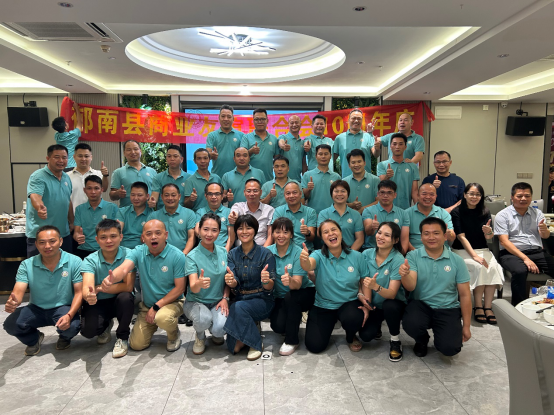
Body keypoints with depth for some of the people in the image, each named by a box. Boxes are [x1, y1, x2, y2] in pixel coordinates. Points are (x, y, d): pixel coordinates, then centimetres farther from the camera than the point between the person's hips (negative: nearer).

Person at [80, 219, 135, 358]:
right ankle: (106, 325, 17)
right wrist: (89, 295, -53)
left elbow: (128, 286, -23)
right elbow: (86, 287, -29)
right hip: (98, 303, 1)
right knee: (87, 330, -25)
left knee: (126, 297, -34)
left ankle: (122, 337, -7)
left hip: (120, 301, -1)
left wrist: (99, 288, -20)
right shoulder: (90, 260, -12)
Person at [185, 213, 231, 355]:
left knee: (220, 328, -26)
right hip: (196, 301, -2)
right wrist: (199, 283, -47)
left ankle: (216, 334, 14)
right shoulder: (192, 256, -13)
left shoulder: (223, 252, 0)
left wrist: (225, 298, -6)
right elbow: (193, 288, -23)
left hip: (217, 302, 3)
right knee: (204, 319, -35)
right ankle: (200, 337, 3)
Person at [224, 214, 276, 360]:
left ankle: (256, 344, -11)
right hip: (240, 299, 3)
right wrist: (231, 281, -33)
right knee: (234, 347, -21)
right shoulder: (232, 254, 2)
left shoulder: (265, 253, -9)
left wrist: (267, 280, -35)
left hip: (261, 300, -2)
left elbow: (269, 288, -10)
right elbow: (234, 284, -7)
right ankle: (253, 329, 11)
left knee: (239, 307, -35)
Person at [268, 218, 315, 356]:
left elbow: (297, 284, -24)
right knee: (278, 326, -23)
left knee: (290, 296, -34)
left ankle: (292, 340, -13)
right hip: (279, 297, 2)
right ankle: (294, 321, 16)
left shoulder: (298, 253, -17)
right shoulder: (268, 251, -7)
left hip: (304, 293, -2)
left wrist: (290, 281, -47)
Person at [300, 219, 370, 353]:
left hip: (349, 303, 0)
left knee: (354, 319, -35)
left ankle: (351, 337, 5)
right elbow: (309, 266, -33)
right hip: (323, 306, 0)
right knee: (314, 346, -10)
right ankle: (330, 322, 24)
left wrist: (366, 305, -12)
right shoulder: (319, 256, -11)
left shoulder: (356, 256, -6)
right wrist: (304, 260, -57)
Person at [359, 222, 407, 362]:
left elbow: (391, 294, -25)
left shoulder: (398, 260, -20)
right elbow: (366, 282, 0)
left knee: (389, 305, -36)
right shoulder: (367, 254, -8)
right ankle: (376, 325, 19)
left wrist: (376, 287, -45)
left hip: (393, 304, -2)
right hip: (373, 305, 3)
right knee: (365, 335, -19)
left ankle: (395, 342, -7)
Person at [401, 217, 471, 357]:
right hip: (420, 304, 0)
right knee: (410, 324, -31)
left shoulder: (457, 261, -2)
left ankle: (440, 334, 20)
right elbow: (410, 287, -18)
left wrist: (466, 326, 4)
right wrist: (405, 274, -42)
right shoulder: (413, 256, -7)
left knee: (450, 348, -20)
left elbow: (465, 295, 3)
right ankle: (422, 341, 8)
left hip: (448, 309, 1)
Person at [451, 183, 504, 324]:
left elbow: (489, 238, 3)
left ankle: (488, 307, -21)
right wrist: (474, 255, -20)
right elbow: (461, 237, -11)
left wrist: (489, 232, -22)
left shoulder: (485, 213, 8)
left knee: (493, 267, -26)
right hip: (462, 251, -3)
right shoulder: (457, 212, -4)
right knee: (479, 267, -30)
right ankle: (478, 306, -19)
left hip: (482, 250, 4)